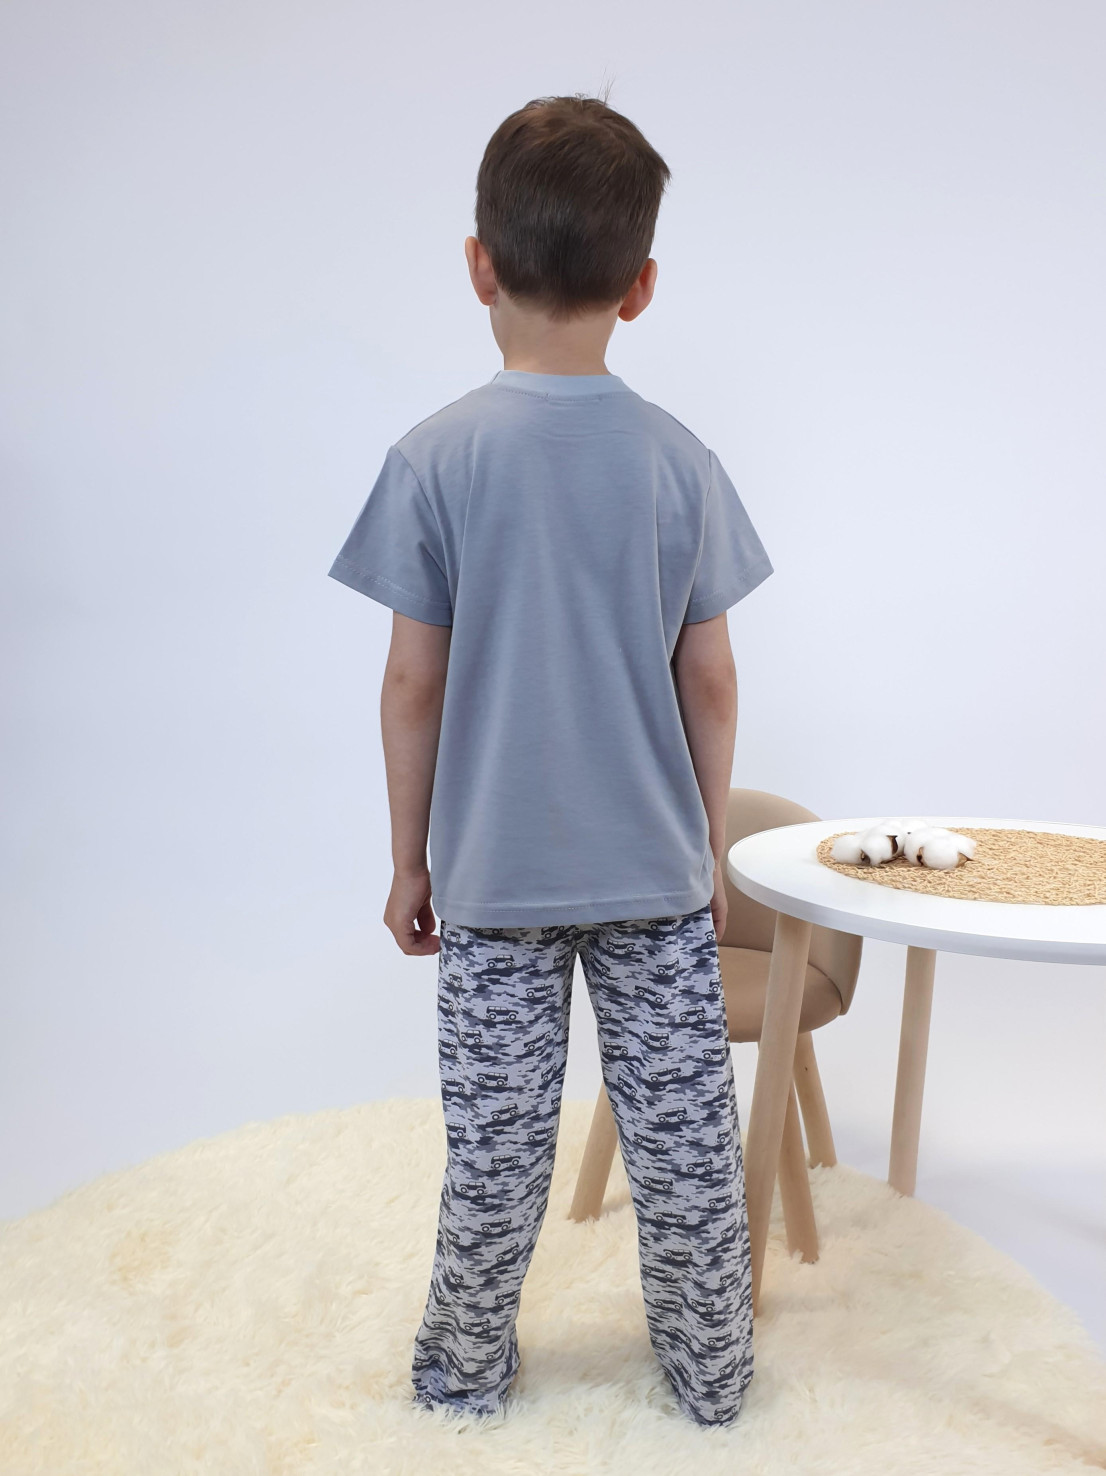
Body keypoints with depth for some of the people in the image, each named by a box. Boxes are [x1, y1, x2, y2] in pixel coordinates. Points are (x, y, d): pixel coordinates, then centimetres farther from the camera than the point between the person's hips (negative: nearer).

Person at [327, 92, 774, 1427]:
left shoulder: (433, 459, -10)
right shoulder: (679, 461, -5)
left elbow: (413, 685, -7)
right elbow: (710, 683, -2)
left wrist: (408, 860, 5)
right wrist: (710, 849, 11)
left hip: (493, 875, -1)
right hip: (656, 873, 1)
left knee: (494, 1142, 14)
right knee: (683, 1137, 14)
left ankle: (465, 1369, 33)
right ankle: (712, 1374, 32)